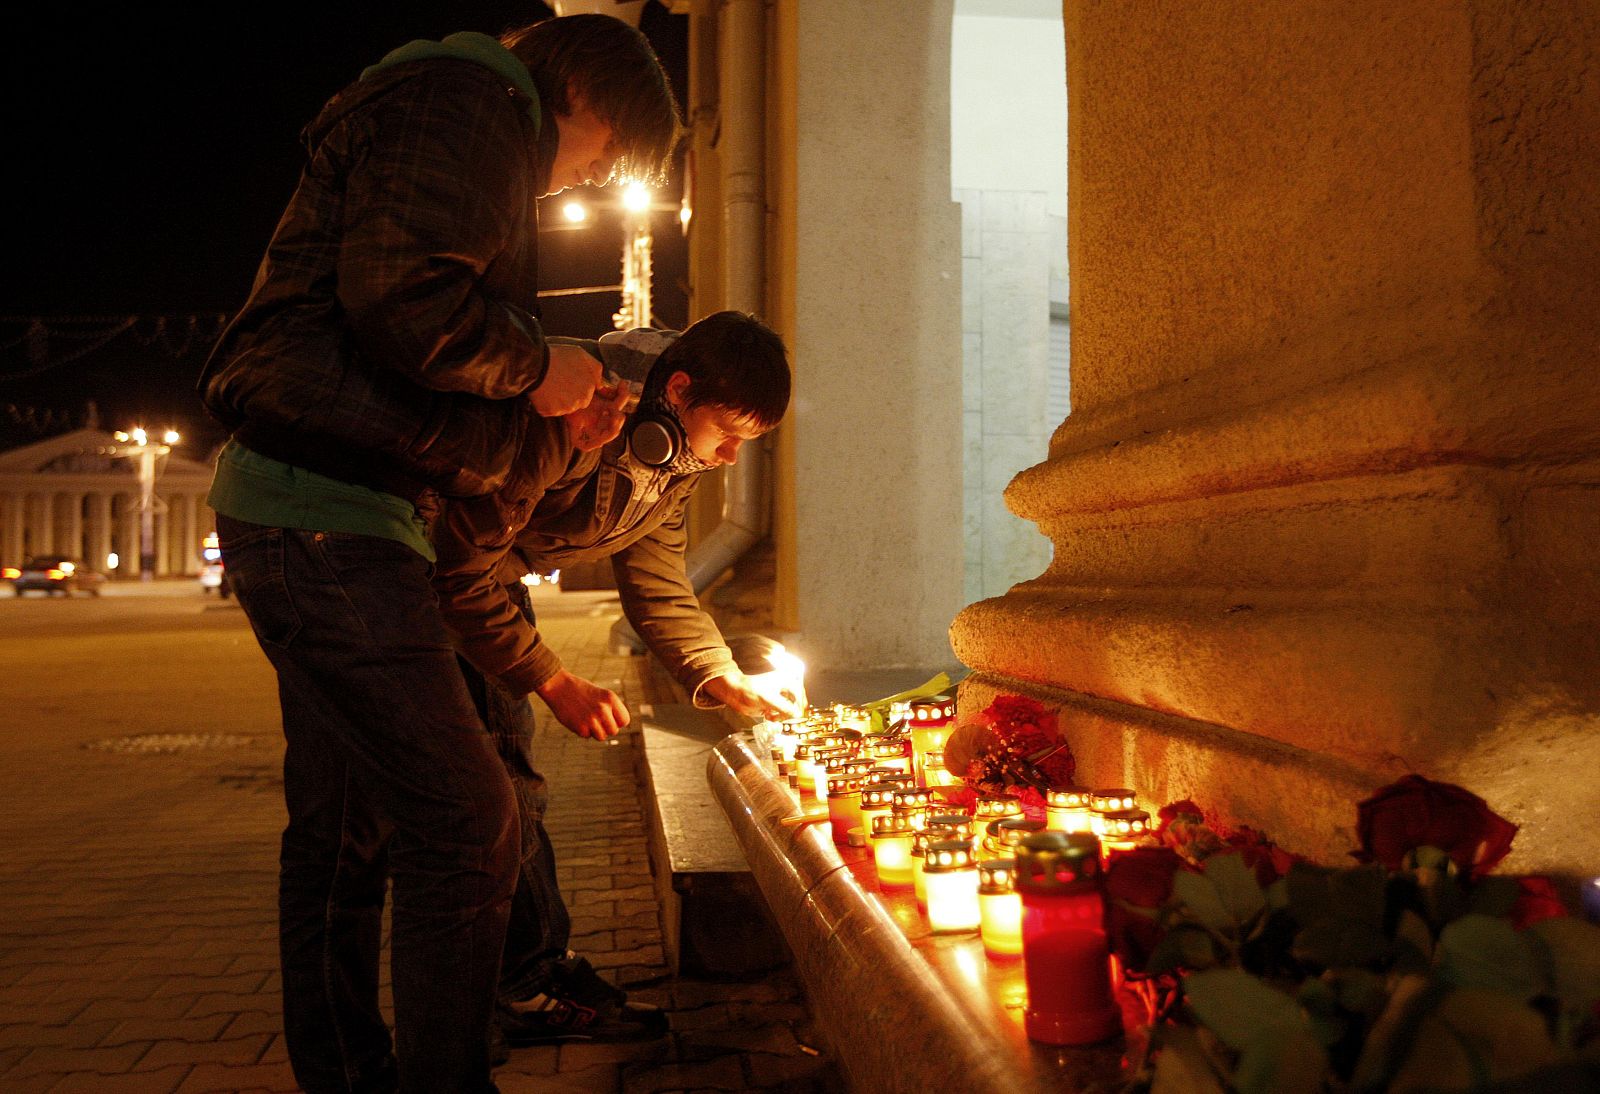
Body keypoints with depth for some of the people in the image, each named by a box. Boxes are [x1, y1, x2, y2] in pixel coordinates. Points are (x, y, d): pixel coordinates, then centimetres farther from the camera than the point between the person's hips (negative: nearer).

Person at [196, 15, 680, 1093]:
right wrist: (535, 367, -9)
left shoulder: (456, 113, 25)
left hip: (315, 517, 11)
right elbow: (398, 299, -24)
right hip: (325, 515, -11)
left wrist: (543, 403, 15)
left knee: (348, 823, 17)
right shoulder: (466, 103, -7)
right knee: (464, 824, -10)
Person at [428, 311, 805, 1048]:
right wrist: (555, 683, -28)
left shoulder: (675, 449, -5)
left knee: (509, 780, 9)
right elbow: (462, 567, -32)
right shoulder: (568, 418, -35)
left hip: (491, 578, 9)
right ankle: (531, 988, -1)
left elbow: (655, 577, 5)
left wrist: (727, 680, -7)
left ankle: (539, 976, 15)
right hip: (423, 570, -8)